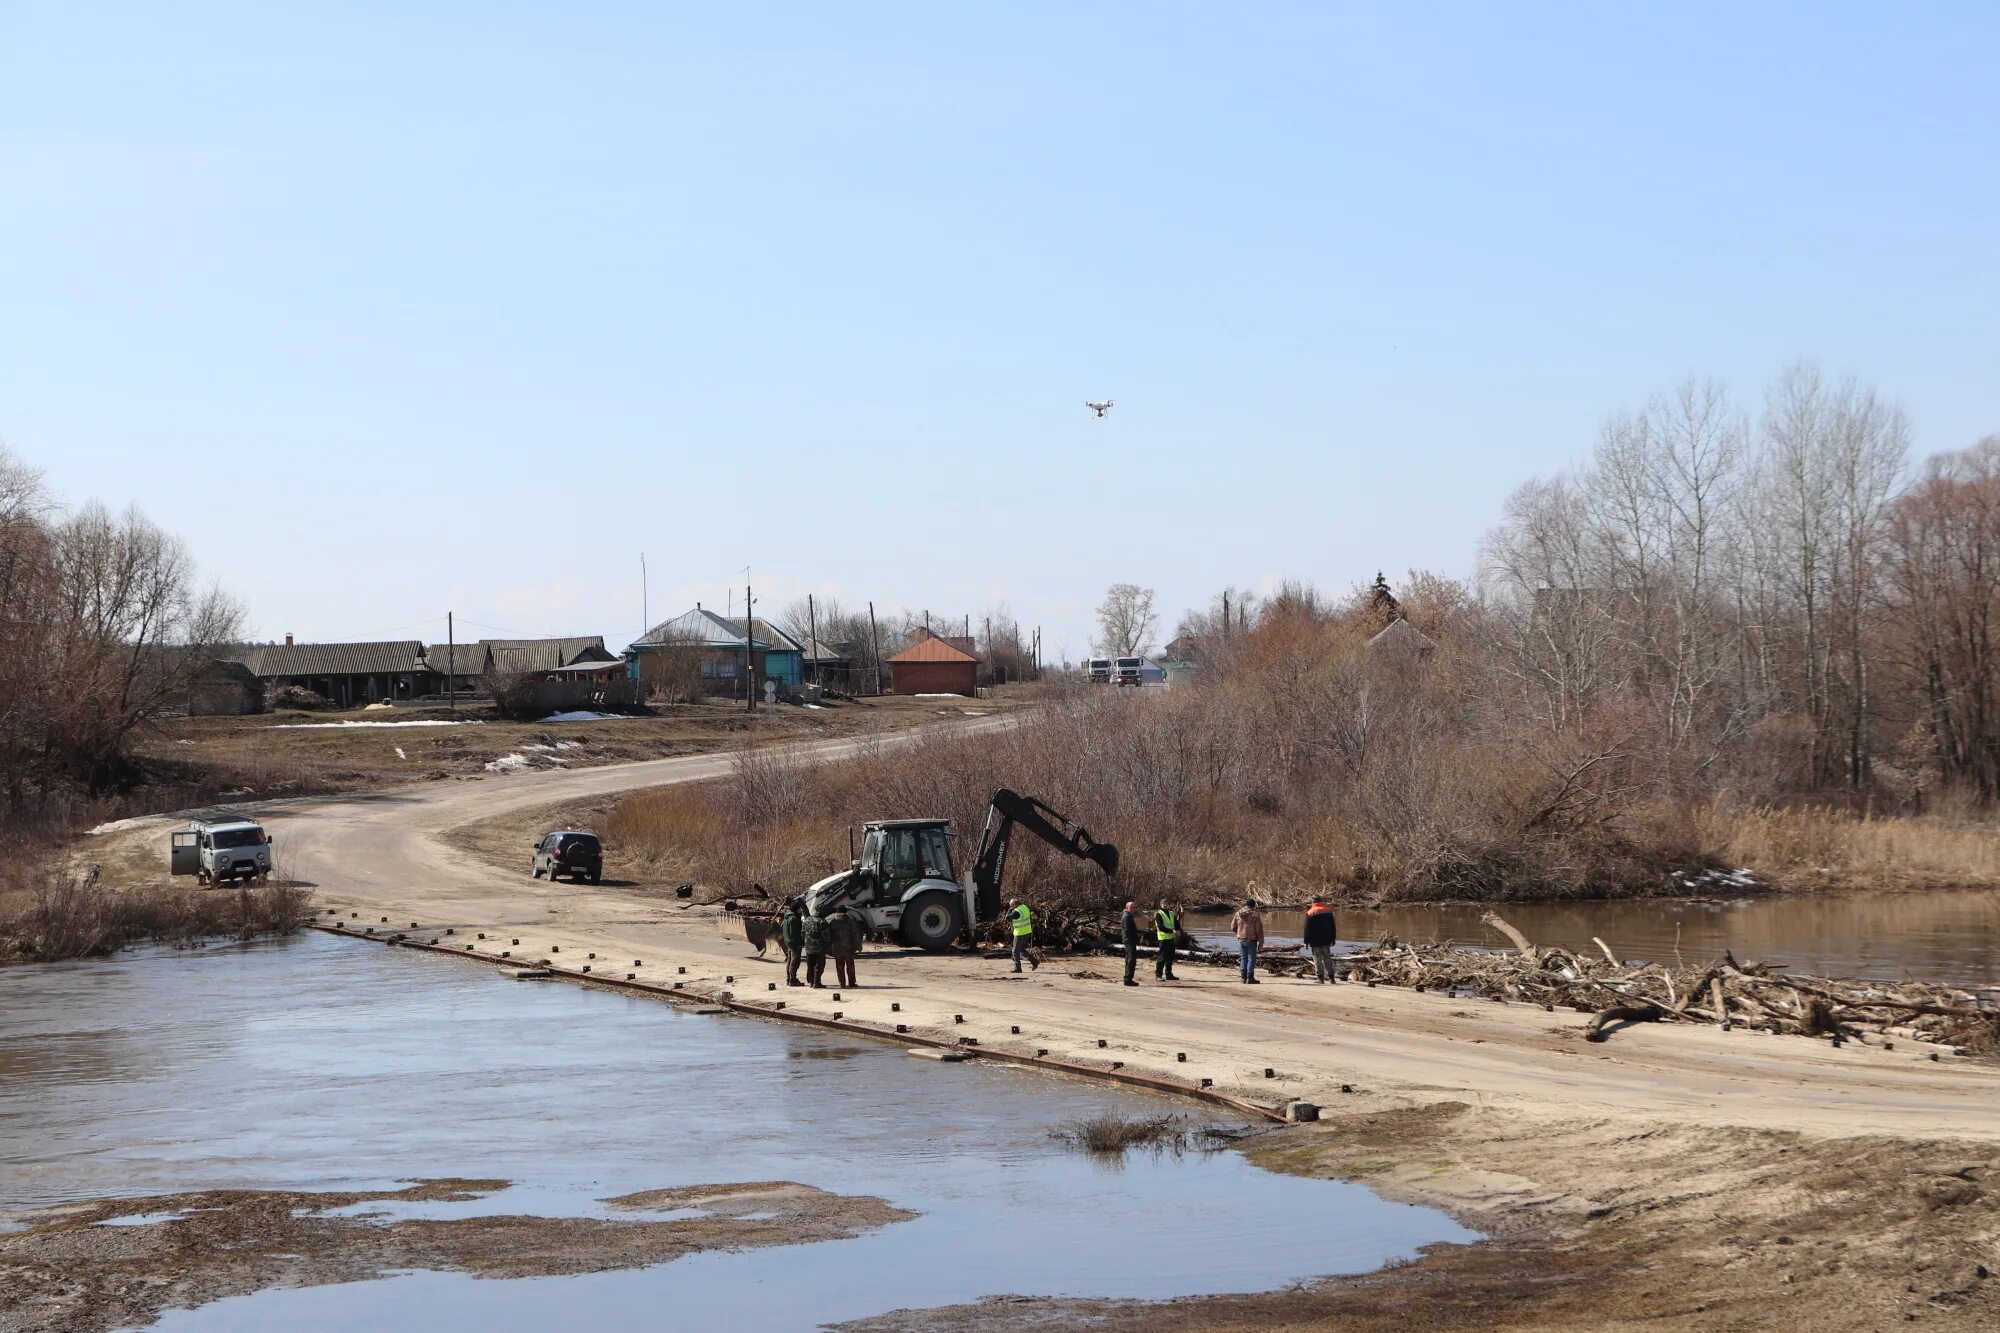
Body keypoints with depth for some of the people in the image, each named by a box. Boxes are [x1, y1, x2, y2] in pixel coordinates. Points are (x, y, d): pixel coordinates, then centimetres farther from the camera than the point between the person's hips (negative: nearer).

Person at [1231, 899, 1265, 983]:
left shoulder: (1238, 913, 4)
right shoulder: (1255, 914, -9)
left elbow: (1233, 927, 9)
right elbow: (1259, 929, -10)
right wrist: (1261, 941, -5)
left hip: (1241, 939, 4)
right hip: (1251, 940, -4)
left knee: (1244, 958, 12)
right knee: (1251, 958, 1)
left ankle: (1244, 978, 11)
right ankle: (1250, 978, -1)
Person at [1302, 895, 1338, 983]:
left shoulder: (1310, 913, -8)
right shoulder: (1328, 911, 5)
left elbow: (1307, 929, -7)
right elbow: (1333, 927, 10)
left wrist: (1307, 941, -2)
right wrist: (1333, 939, 17)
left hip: (1315, 941, -4)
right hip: (1326, 940, 4)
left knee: (1317, 959, -1)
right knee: (1327, 958, 11)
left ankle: (1320, 977, -6)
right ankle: (1331, 977, 12)